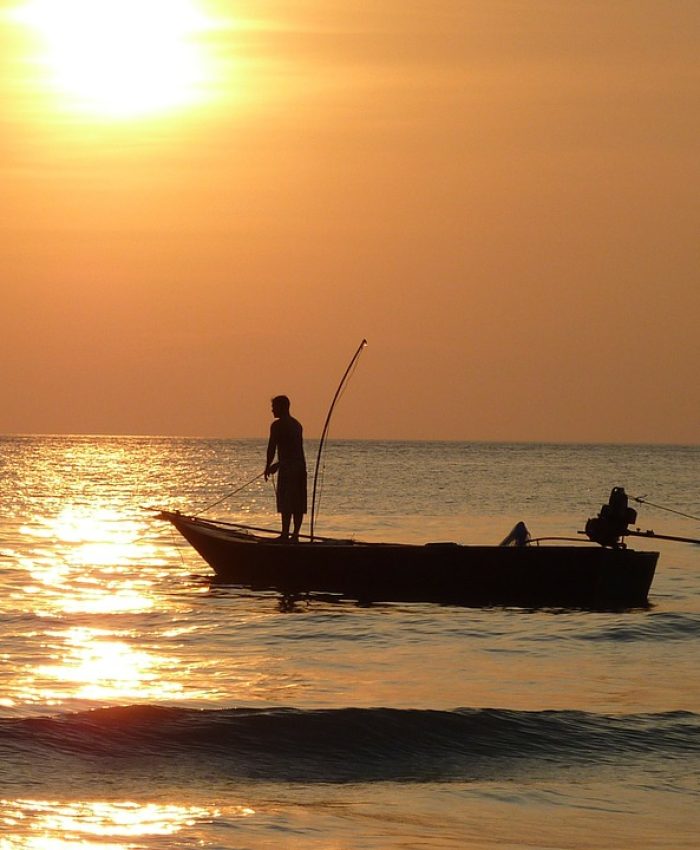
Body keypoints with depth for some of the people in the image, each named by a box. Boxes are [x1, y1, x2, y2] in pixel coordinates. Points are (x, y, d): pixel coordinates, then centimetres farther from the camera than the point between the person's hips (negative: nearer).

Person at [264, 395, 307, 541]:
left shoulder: (277, 425, -7)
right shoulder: (297, 425, 19)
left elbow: (272, 447, -9)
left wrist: (268, 466, 2)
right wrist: (278, 464, 31)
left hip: (288, 469, -8)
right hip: (301, 465, 8)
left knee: (286, 503, -8)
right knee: (299, 504, 7)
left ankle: (285, 535, -10)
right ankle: (295, 535, 9)